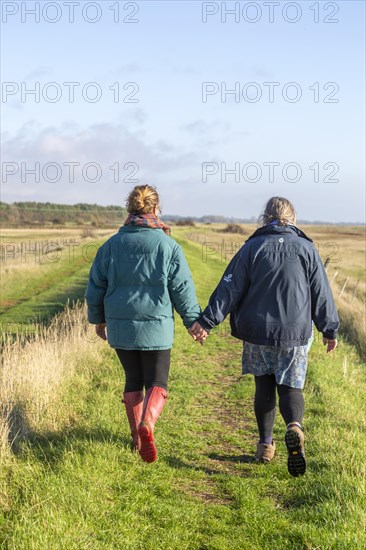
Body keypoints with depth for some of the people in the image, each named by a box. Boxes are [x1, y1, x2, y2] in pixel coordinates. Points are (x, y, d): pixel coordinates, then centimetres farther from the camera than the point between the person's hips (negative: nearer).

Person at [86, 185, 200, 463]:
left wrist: (98, 319, 21)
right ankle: (147, 424, -22)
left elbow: (96, 285, 7)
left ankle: (137, 436, 22)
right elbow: (183, 289, -5)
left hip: (120, 327, 3)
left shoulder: (112, 244, 1)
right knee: (157, 383, 5)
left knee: (133, 380, 18)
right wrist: (195, 321, 7)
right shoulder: (168, 246, -8)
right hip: (156, 327, -3)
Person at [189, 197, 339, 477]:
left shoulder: (252, 247, -3)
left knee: (264, 387, 15)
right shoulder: (306, 249, 0)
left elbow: (230, 288, -7)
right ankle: (294, 426, -24)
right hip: (295, 334, 0)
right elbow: (321, 294, 3)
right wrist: (330, 329, 12)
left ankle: (265, 444, 18)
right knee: (291, 387, 6)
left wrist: (207, 321, -6)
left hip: (257, 333, 0)